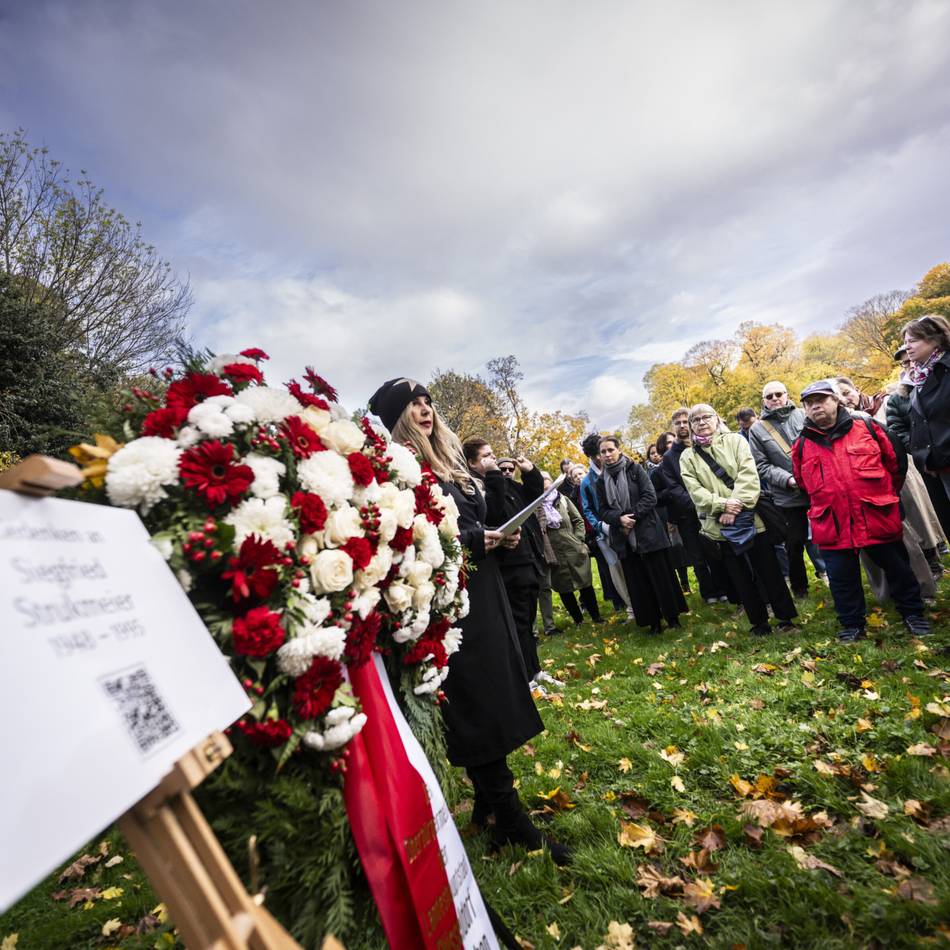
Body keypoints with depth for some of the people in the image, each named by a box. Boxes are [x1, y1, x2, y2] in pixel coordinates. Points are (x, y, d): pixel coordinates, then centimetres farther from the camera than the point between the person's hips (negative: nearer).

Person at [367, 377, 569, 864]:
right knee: (478, 703, 0)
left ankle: (489, 801, 35)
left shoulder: (447, 458, 14)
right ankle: (511, 823, 16)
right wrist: (475, 542, -19)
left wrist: (500, 536, 3)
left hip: (482, 591, 9)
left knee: (495, 693, 16)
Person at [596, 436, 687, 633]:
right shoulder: (601, 482, 8)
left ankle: (672, 616, 19)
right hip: (624, 538, 3)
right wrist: (619, 519, -16)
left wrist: (632, 516, -18)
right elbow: (604, 511, 4)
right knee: (638, 581, 7)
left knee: (661, 575, 3)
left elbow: (650, 497, -9)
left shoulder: (635, 469, -2)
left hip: (648, 532, -3)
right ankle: (653, 621, 18)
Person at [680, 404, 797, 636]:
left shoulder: (735, 440, 4)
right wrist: (723, 504, -19)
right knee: (741, 578, 11)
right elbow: (695, 491, -5)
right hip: (719, 527, 1)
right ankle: (759, 622, 25)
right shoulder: (687, 457, 6)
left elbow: (748, 476, -8)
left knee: (769, 571, 8)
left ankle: (785, 617, 24)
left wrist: (736, 507, -18)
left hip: (750, 518, -1)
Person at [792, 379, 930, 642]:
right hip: (832, 525, 1)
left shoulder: (866, 427, 0)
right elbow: (802, 482, 17)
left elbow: (894, 462, 10)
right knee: (842, 578, 8)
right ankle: (852, 623, 26)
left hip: (878, 517, -1)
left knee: (897, 568, 14)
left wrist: (887, 496, 16)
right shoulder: (801, 446, 3)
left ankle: (912, 612, 36)